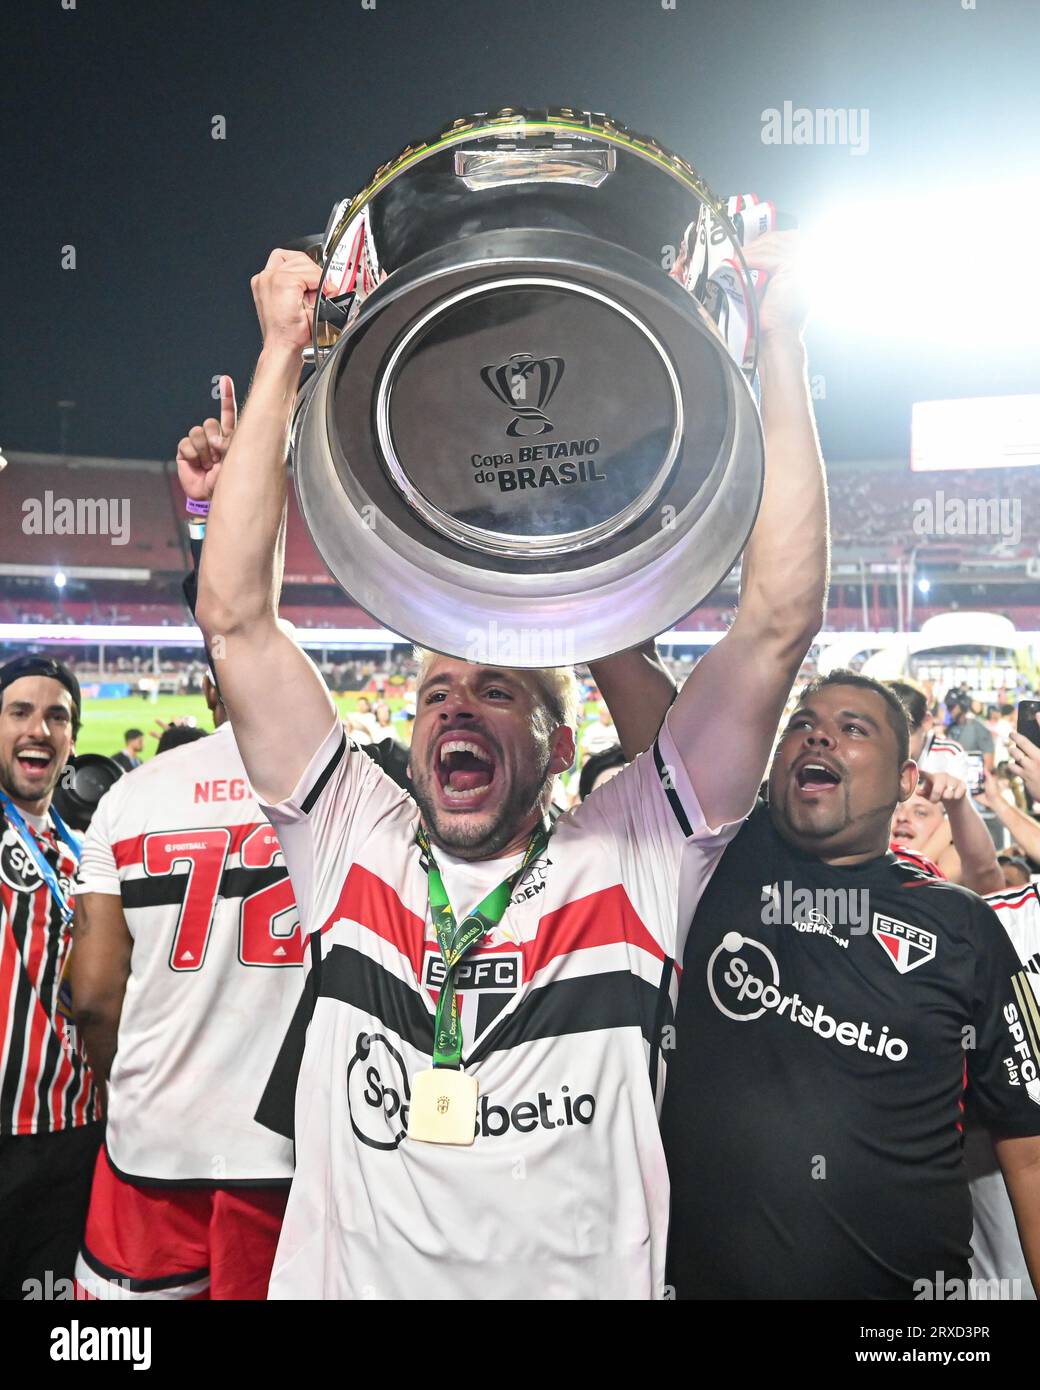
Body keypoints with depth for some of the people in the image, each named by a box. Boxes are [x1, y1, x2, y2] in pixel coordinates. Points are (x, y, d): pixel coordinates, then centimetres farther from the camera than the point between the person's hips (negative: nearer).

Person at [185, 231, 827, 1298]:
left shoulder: (633, 860, -4)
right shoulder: (352, 846, 0)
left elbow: (780, 622, -9)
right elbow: (236, 615, -4)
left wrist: (780, 341, -10)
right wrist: (282, 352, -6)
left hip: (590, 1282, 0)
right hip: (345, 1278, 1)